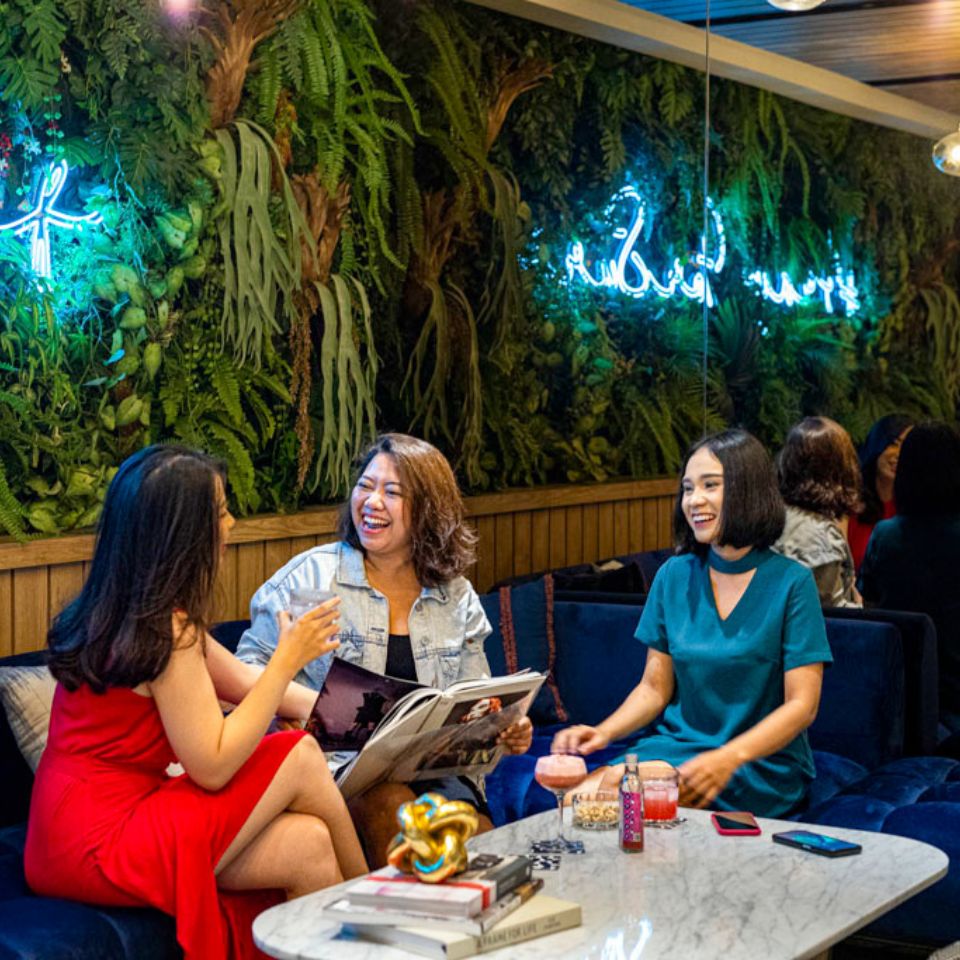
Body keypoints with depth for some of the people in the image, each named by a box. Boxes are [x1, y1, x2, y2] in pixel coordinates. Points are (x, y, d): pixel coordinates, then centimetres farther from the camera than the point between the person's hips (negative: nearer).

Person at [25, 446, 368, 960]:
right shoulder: (165, 629, -20)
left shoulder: (125, 610, 9)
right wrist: (287, 660, -14)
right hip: (98, 846, -9)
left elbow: (242, 681, 18)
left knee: (311, 845, -1)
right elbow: (214, 766, -20)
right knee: (300, 758, -6)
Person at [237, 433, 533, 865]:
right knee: (389, 804, -33)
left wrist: (507, 732, -4)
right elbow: (250, 667, 1)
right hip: (332, 761, -2)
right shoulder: (313, 574, 3)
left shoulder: (457, 598, 13)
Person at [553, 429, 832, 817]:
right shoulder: (673, 575, 8)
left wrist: (730, 757, -25)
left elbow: (802, 704, -10)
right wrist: (604, 732, -11)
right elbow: (655, 688, 9)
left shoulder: (791, 582, -5)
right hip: (677, 743, 4)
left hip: (760, 763, -4)